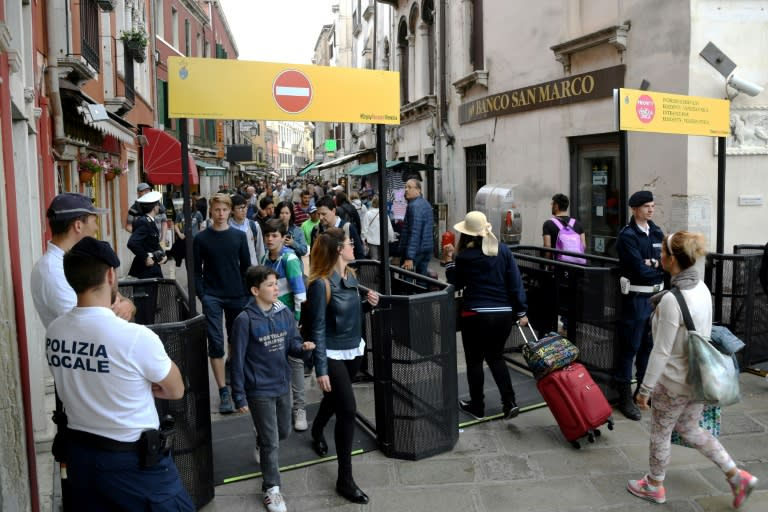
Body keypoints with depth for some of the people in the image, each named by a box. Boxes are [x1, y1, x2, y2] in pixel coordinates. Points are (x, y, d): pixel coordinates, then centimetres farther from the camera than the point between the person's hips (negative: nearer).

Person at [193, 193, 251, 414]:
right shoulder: (201, 238, 1)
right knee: (216, 343, -5)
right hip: (212, 297, -2)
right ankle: (224, 392, -1)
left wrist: (246, 293, 1)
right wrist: (201, 295, -8)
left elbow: (246, 267, 7)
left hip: (237, 296, 2)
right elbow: (197, 270, 2)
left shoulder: (239, 236, 4)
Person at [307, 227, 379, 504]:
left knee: (335, 398, 25)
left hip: (354, 350, 8)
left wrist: (369, 303, -6)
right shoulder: (321, 284, -22)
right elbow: (318, 329, -20)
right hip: (333, 355, -8)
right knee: (347, 409, -9)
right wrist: (321, 369, -20)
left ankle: (317, 432, 57)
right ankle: (345, 479, 4)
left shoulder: (350, 276, 1)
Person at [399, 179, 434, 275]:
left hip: (415, 250, -10)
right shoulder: (425, 203, 15)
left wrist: (410, 257, -26)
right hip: (426, 249, 10)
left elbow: (414, 233, -23)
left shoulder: (414, 206, -16)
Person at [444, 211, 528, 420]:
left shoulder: (463, 257, -7)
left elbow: (456, 284, 7)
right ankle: (509, 402, 11)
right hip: (504, 314, 4)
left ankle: (477, 406, 22)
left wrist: (449, 259, 12)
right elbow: (515, 283, -1)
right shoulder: (504, 251, 0)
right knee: (496, 357, 20)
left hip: (475, 315, -3)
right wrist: (521, 311, 4)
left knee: (474, 361, 12)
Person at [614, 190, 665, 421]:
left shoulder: (657, 232, 12)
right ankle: (625, 397, 8)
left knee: (649, 345, 16)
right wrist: (660, 269, -3)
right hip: (636, 296, -7)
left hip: (656, 294, 7)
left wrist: (652, 263, -15)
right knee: (630, 346, -1)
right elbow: (640, 270, -18)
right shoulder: (627, 235, -10)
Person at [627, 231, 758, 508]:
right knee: (690, 429, 26)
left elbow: (661, 351, -24)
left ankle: (654, 487, 35)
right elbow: (703, 333, 10)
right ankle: (737, 476, 27)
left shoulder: (672, 300, -28)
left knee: (660, 433, 15)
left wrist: (645, 389, -15)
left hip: (674, 382, -8)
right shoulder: (702, 288, -2)